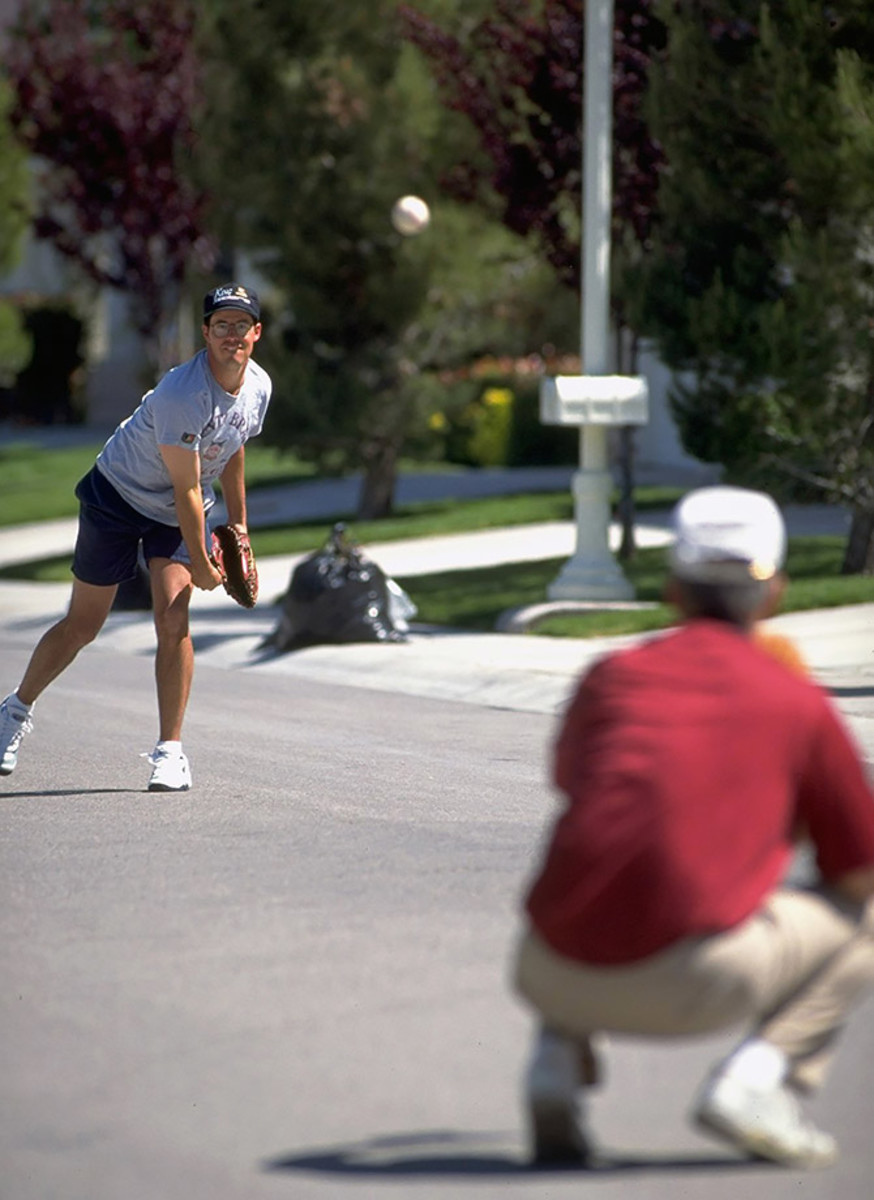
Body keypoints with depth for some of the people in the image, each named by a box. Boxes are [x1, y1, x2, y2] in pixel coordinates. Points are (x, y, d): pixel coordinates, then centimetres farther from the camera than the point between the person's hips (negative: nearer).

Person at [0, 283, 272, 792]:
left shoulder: (259, 386, -8)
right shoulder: (182, 395, -33)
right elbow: (186, 489, -27)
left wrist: (239, 528, 16)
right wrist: (201, 565, -20)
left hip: (179, 515, 5)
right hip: (118, 497, -5)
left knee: (173, 621, -13)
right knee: (83, 625, 3)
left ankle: (170, 751, -6)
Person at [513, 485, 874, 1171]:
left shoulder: (612, 675, 17)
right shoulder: (800, 702, 8)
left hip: (557, 978, 4)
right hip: (692, 984, -3)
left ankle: (559, 1066, 10)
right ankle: (758, 1081, -1)